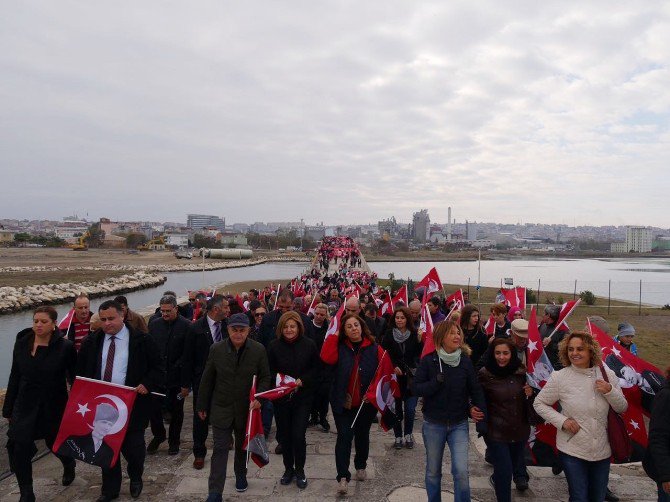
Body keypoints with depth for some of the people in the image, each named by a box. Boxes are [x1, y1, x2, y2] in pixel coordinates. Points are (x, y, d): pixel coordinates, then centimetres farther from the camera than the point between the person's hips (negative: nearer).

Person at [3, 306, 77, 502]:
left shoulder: (65, 347, -14)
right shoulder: (22, 343, -3)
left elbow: (75, 379, -7)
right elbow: (15, 377, 4)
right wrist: (8, 409, 7)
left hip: (53, 407, -2)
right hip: (25, 406, 3)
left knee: (56, 442, 15)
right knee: (18, 448, -7)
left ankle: (69, 465, 50)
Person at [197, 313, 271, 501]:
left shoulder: (258, 350, -11)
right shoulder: (216, 349, -8)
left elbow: (265, 377, -2)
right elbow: (207, 379, 0)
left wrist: (259, 397, -18)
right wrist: (202, 406, 5)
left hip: (246, 408, 1)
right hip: (221, 408, -1)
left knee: (242, 446, 20)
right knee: (220, 449, -1)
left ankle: (240, 476, 45)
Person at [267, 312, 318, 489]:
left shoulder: (309, 345, -6)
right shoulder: (274, 346, -5)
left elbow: (315, 369, 0)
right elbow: (269, 372, 1)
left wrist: (303, 380, -14)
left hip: (303, 397, -1)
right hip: (281, 397, 1)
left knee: (298, 435, -5)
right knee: (285, 435, 12)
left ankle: (300, 470, 18)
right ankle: (289, 469, 32)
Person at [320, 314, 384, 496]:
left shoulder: (374, 349, -6)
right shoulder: (340, 348, -4)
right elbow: (326, 357, -23)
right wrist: (334, 335, -20)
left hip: (366, 404, 1)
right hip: (343, 403, -1)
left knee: (362, 436, 19)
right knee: (344, 437, -6)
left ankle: (361, 466, 41)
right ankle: (343, 477, 0)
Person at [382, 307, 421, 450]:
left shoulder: (414, 334, -1)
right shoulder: (389, 334, -2)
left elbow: (420, 354, -2)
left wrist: (420, 341, -18)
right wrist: (394, 366, -12)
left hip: (411, 377, 0)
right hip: (395, 377, 0)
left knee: (410, 409, -4)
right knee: (396, 408, 8)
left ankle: (408, 435, 19)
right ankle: (398, 437, 24)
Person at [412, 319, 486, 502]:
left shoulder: (465, 361, -6)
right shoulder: (428, 360, -10)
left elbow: (476, 391, -1)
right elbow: (416, 389, -11)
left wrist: (482, 421, -6)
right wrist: (437, 381, -24)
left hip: (459, 425, 0)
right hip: (433, 424, 0)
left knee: (461, 471, -10)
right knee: (433, 472, 14)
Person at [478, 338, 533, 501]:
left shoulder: (521, 372, -4)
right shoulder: (485, 375, -16)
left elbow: (526, 400, 12)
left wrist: (530, 393, -9)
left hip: (520, 430, 5)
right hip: (496, 431, -5)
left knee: (515, 463, 23)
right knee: (504, 472, -3)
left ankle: (496, 478, 53)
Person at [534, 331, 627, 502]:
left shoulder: (607, 374, -4)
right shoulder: (559, 377, -12)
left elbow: (622, 408, 3)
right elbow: (539, 403, -3)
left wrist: (610, 391, -16)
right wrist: (562, 421, -16)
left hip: (603, 451, 3)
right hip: (572, 451, -3)